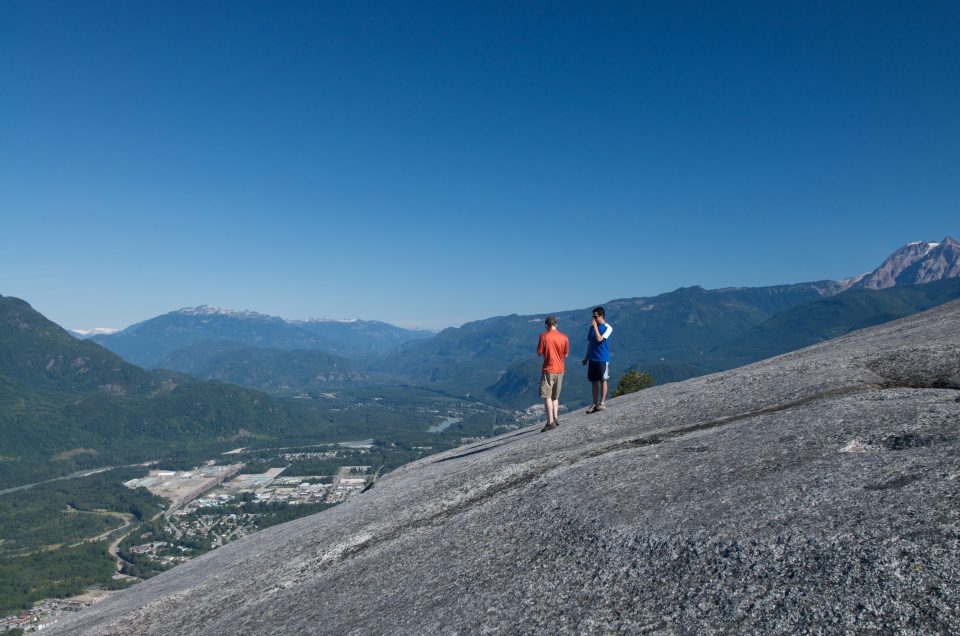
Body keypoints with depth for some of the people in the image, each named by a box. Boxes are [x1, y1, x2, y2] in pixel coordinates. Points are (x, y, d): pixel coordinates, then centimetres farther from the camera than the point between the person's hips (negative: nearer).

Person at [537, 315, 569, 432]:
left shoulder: (544, 336, -10)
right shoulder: (564, 337, 1)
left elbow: (539, 353, -6)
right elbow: (566, 354, 8)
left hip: (548, 370, -5)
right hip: (560, 370, 5)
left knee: (547, 396, -4)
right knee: (555, 396, 19)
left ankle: (550, 422, -10)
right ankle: (555, 418, 16)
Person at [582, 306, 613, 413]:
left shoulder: (608, 328, -6)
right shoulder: (592, 327, 10)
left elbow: (599, 339, -20)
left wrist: (595, 327, -13)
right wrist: (586, 357, 16)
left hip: (603, 359, -5)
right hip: (592, 359, 5)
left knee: (603, 380, 1)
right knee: (594, 381, 9)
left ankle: (602, 403, 8)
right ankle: (594, 403, 15)